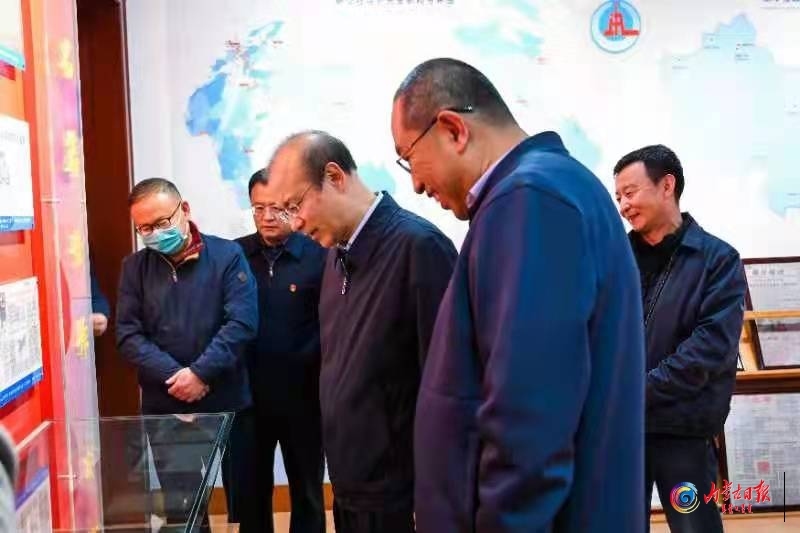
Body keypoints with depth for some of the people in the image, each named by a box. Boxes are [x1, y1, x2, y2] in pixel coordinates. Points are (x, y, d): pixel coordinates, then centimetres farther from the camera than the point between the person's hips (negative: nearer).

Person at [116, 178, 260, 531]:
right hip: (163, 408, 2)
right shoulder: (134, 268, 4)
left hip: (228, 402, -2)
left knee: (244, 496, 11)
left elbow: (242, 323, -12)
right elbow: (128, 335, -1)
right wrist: (174, 376, -14)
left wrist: (200, 372, -19)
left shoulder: (227, 255, -4)